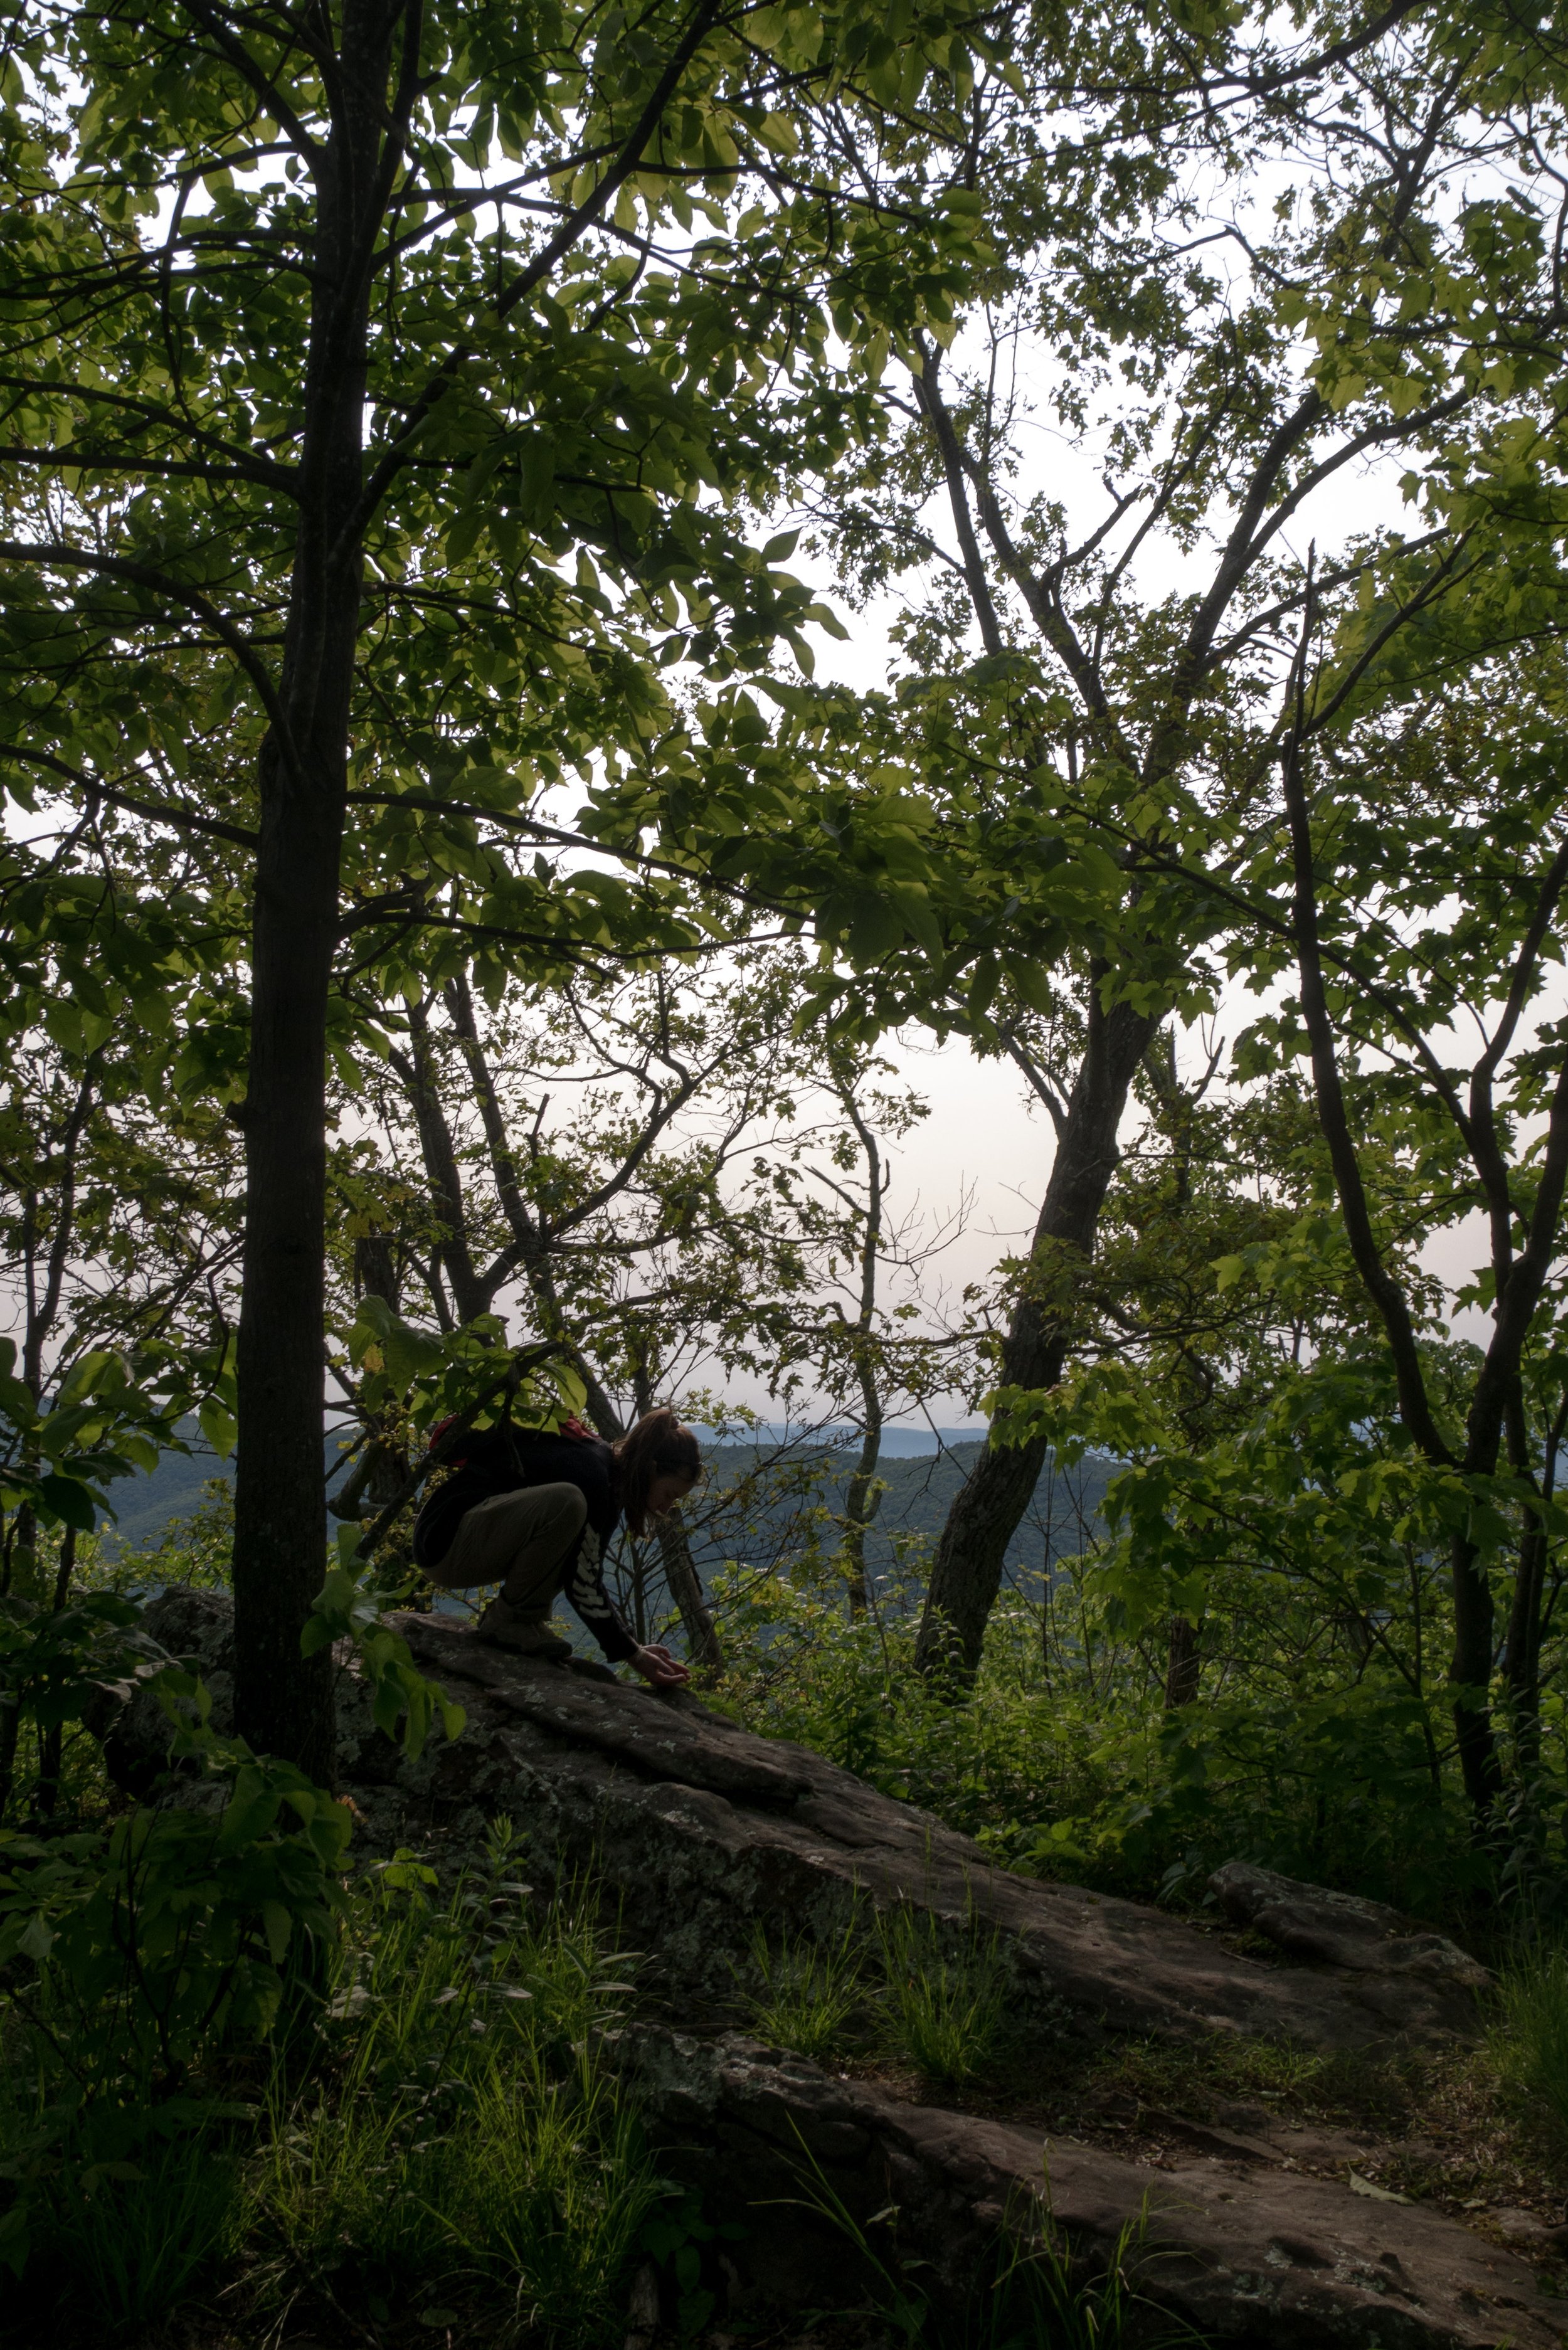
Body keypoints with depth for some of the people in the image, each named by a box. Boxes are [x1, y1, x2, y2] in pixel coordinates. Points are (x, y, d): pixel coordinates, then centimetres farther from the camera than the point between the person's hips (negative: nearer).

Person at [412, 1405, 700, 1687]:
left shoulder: (608, 1475, 8)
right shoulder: (588, 1472, -22)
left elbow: (589, 1577, 13)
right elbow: (581, 1585, -21)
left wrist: (635, 1647, 7)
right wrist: (634, 1656, -16)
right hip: (447, 1540, -10)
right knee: (565, 1503, -31)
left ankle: (522, 1620, 5)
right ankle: (508, 1622, -14)